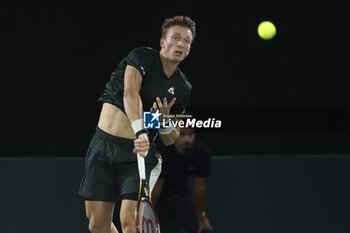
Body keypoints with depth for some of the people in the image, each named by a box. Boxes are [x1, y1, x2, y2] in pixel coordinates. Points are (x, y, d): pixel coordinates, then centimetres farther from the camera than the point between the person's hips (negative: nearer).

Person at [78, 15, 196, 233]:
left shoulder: (182, 89, 7)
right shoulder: (142, 57, -6)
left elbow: (170, 140, 13)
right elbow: (130, 94, -26)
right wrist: (140, 130, -42)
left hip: (138, 152, 1)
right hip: (104, 144, -1)